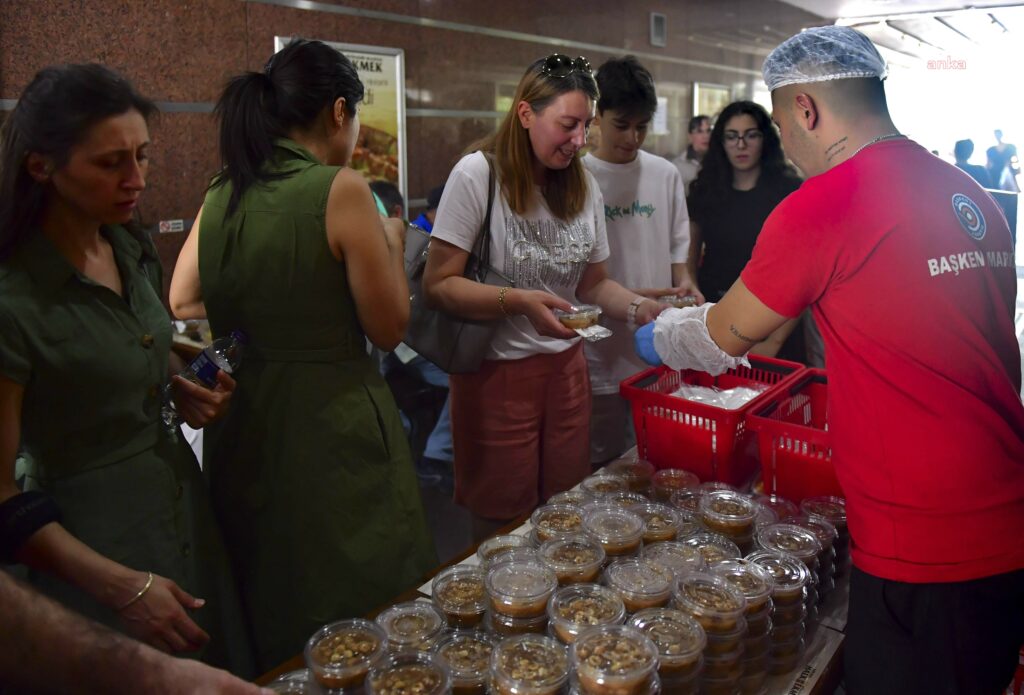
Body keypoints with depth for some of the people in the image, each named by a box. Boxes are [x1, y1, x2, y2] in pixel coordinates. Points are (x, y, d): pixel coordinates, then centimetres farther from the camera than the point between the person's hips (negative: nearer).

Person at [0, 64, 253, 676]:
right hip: (92, 541, -7)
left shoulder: (135, 248, -2)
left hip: (184, 498, 7)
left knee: (225, 672, 21)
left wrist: (187, 391, -3)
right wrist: (120, 584, -22)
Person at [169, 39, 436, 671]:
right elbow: (389, 328, -11)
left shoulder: (222, 194, 4)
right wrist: (392, 244, 3)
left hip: (245, 423, 7)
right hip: (331, 422, -6)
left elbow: (181, 306, 11)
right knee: (362, 615, 12)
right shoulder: (341, 189, -15)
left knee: (269, 606, 25)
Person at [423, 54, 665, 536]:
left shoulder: (583, 185, 5)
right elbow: (438, 284, -15)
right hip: (497, 373, -5)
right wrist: (517, 302, -28)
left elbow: (593, 282, 13)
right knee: (505, 525, 9)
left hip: (566, 369, 5)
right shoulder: (478, 174, -12)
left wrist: (641, 308, -6)